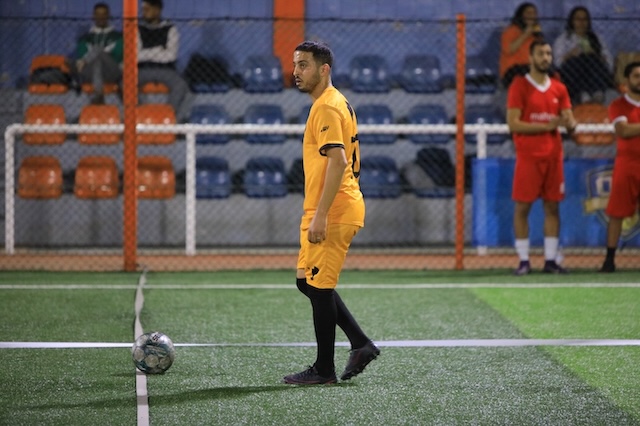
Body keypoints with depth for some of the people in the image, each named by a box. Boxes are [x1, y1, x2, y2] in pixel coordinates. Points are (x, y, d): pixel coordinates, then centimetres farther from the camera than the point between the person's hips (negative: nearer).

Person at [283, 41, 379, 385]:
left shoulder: (328, 108, -15)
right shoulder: (331, 104, 17)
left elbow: (337, 162, -24)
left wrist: (320, 216, -27)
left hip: (332, 214, -11)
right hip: (328, 212, 11)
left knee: (318, 287, -4)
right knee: (308, 282, 14)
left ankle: (324, 370, 5)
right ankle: (361, 345, 16)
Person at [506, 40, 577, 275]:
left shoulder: (559, 89, 11)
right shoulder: (519, 86, -3)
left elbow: (570, 121, 9)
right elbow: (513, 124, -11)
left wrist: (569, 123, -16)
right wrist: (547, 125, -17)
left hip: (553, 155, 4)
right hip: (528, 156, -4)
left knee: (552, 207, 4)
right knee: (522, 207, -3)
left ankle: (550, 260, 8)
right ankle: (524, 261, 2)